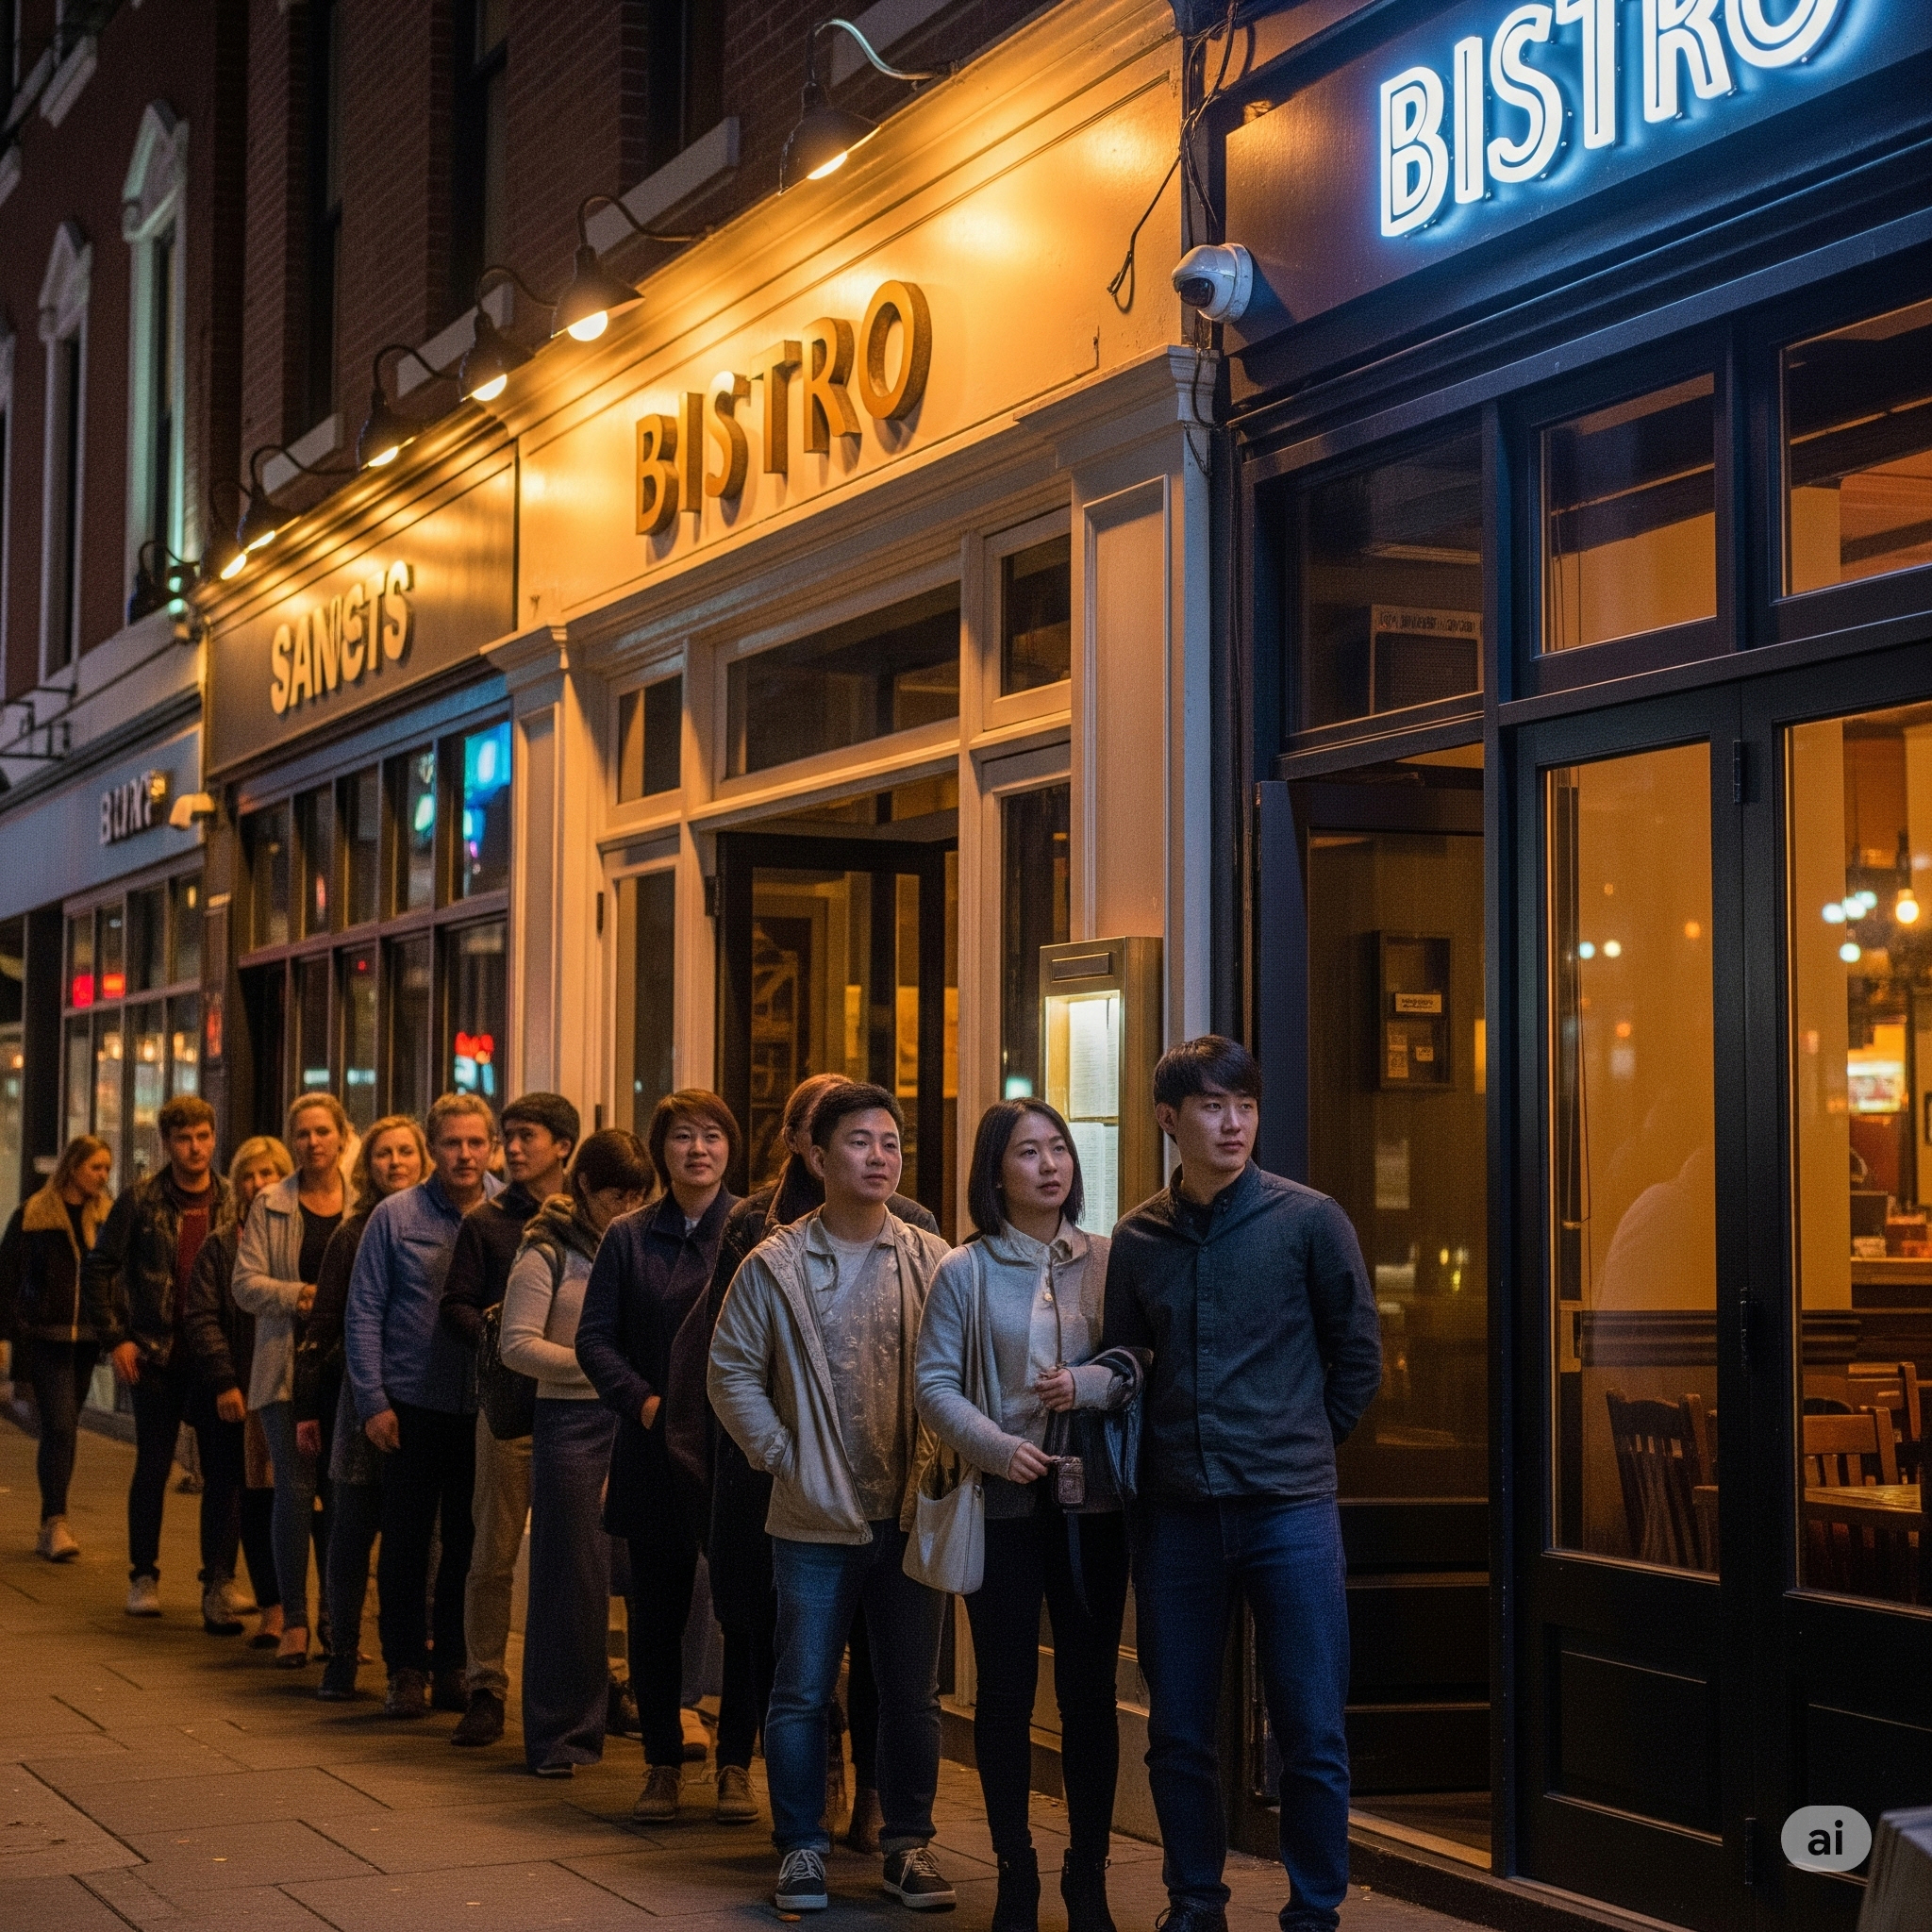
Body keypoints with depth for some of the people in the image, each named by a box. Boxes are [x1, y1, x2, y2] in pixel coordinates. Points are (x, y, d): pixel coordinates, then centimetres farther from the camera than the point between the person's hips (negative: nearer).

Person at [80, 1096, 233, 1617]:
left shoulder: (236, 1203, 2)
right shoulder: (140, 1201, -2)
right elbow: (98, 1270, 3)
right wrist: (114, 1339, -3)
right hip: (156, 1355, -1)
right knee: (153, 1467, 4)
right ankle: (143, 1576, 14)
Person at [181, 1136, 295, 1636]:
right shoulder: (219, 1246, 5)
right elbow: (201, 1318, 0)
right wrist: (223, 1382, -9)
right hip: (235, 1393, 0)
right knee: (228, 1492, 4)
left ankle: (276, 1600, 5)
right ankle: (217, 1594, 12)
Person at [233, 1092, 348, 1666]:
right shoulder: (271, 1207, 5)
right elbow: (246, 1283, 0)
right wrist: (300, 1294, -14)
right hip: (289, 1365, 0)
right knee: (294, 1489, -2)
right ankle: (293, 1620, 7)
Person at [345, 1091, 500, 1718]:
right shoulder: (396, 1217, -1)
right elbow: (362, 1314, 0)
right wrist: (373, 1402, -6)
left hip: (485, 1408, 1)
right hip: (413, 1406, -1)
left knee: (468, 1544, 9)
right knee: (406, 1541, 5)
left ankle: (452, 1665, 20)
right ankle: (406, 1668, 14)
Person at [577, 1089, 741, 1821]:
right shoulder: (628, 1238, 7)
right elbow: (595, 1336, 6)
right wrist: (642, 1401, -9)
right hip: (655, 1456, 2)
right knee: (656, 1614, 7)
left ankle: (735, 1765, 14)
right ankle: (663, 1762, 18)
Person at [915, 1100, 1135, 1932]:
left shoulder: (1108, 1262, 4)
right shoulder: (964, 1272, 1)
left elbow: (1151, 1364, 4)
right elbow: (934, 1386, -2)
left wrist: (1096, 1383, -15)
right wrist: (996, 1446, -16)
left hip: (1092, 1501, 1)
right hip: (1003, 1504, -1)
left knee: (1089, 1690, 5)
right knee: (1006, 1690, 5)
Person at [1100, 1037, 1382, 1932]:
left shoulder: (1309, 1221, -1)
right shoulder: (1137, 1240, 7)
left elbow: (1356, 1356, 6)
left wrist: (1299, 1443, 8)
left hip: (1290, 1512, -2)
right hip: (1176, 1515, 3)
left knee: (1312, 1736, -1)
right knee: (1178, 1734, 9)